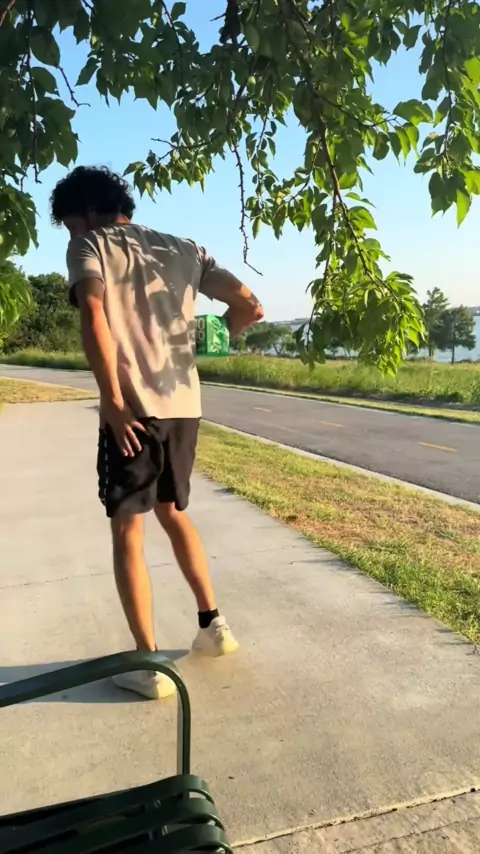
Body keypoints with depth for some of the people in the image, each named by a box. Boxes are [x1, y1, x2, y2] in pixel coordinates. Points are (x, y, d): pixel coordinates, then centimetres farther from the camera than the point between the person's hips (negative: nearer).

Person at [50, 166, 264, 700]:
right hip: (184, 406, 6)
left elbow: (94, 317, -19)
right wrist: (215, 333, 29)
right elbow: (250, 307, 10)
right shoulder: (182, 249, 16)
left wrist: (112, 402, -15)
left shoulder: (90, 245, 2)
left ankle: (149, 665, 10)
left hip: (133, 409, -6)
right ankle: (213, 624, 31)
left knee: (127, 533, 6)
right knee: (172, 512, 24)